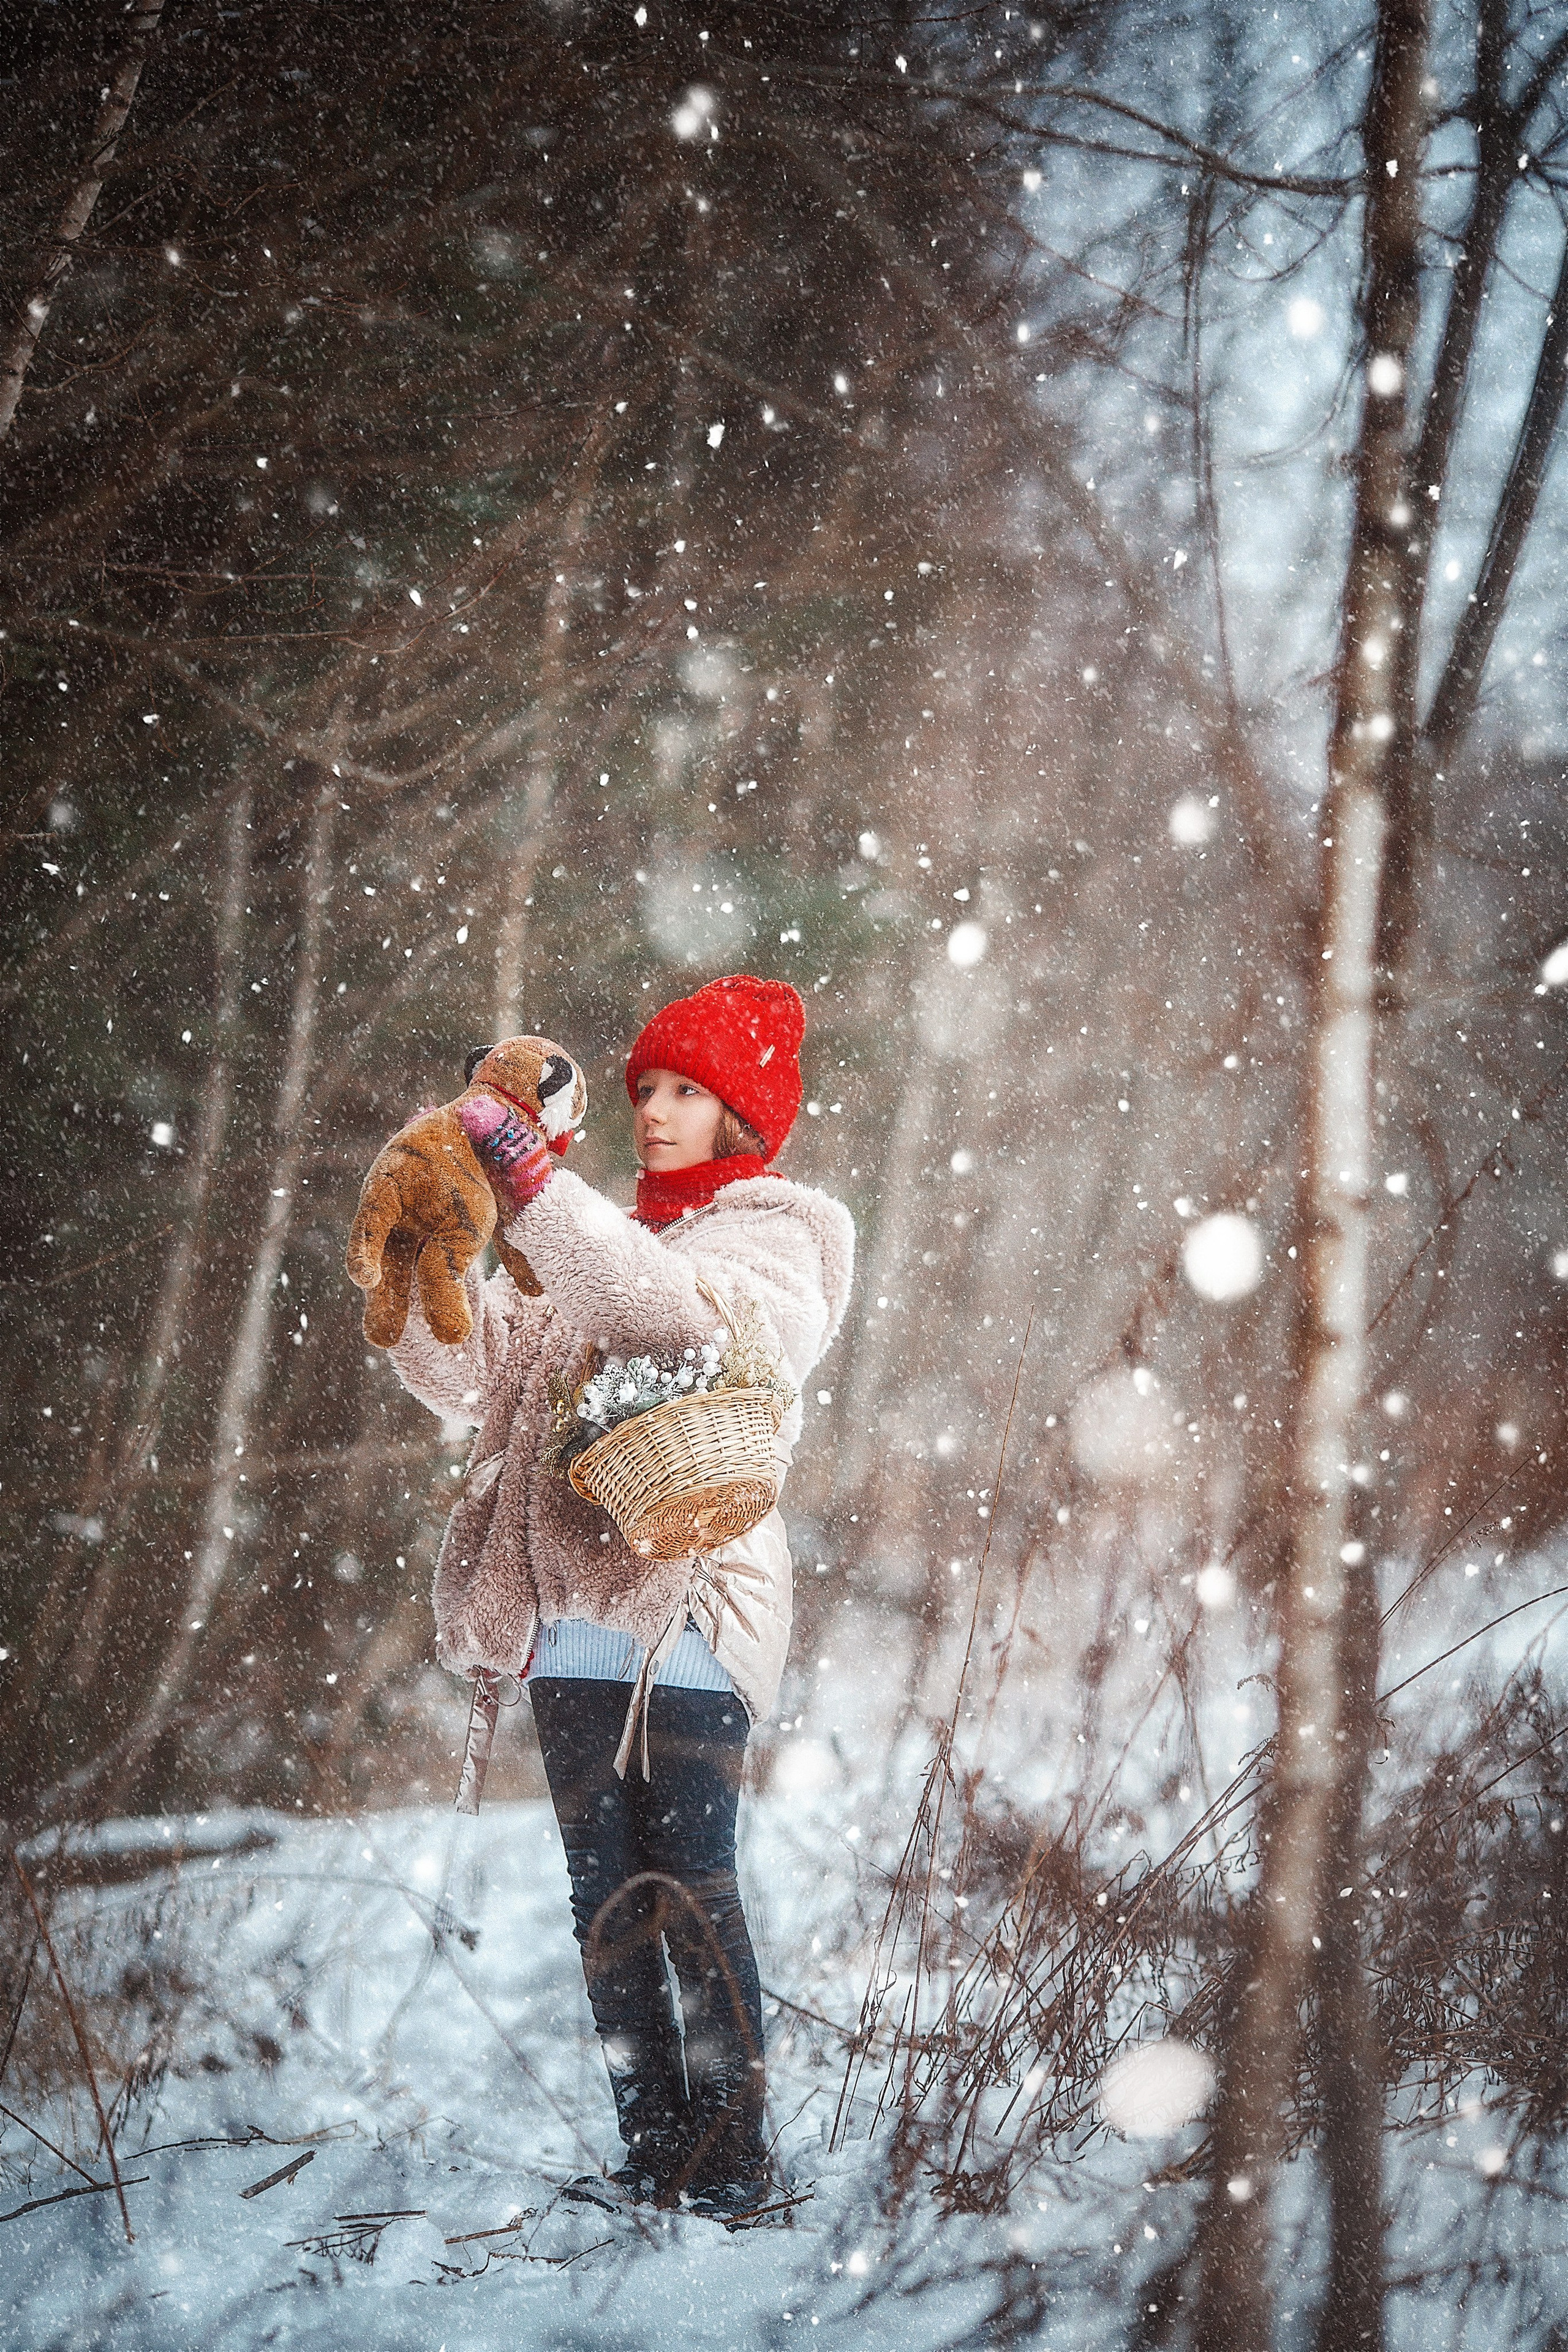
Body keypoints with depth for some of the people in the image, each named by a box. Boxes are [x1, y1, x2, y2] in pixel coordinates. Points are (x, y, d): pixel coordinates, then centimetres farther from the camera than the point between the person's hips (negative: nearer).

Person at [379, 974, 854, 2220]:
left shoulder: (777, 1245, 3)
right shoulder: (602, 1253, 23)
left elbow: (673, 1307, -20)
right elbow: (468, 1370, 14)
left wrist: (530, 1176, -22)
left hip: (690, 1608, -7)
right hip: (577, 1616, 7)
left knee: (690, 1883, -10)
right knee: (607, 1894, 6)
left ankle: (732, 2156, -5)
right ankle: (656, 2152, 12)